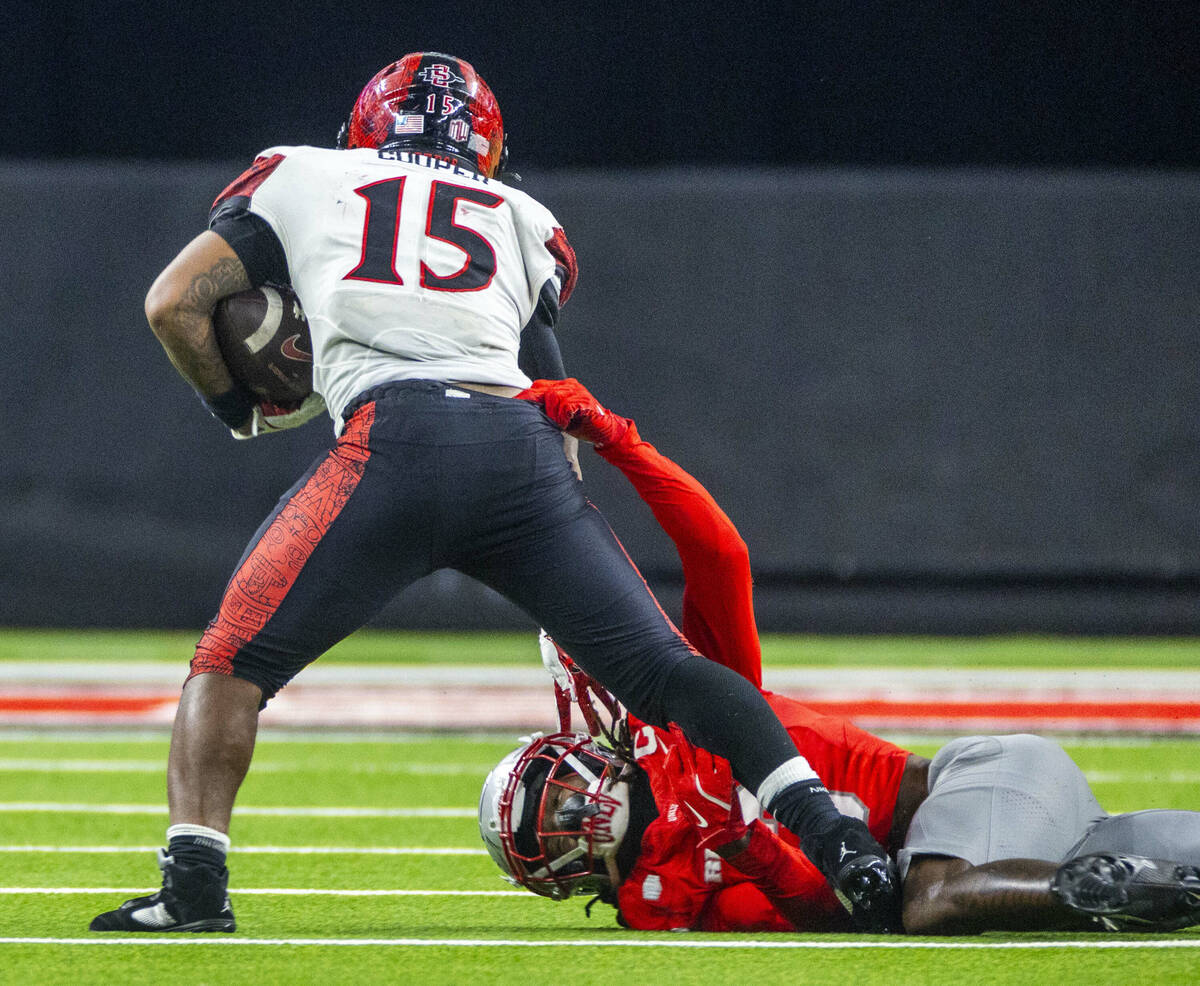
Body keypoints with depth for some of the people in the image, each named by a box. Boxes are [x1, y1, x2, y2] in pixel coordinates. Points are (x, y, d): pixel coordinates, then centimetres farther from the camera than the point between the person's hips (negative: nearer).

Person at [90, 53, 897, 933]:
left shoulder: (300, 178, 27)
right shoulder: (522, 223, 32)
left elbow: (175, 303, 21)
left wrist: (240, 408, 37)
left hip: (393, 439, -2)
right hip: (526, 449, 2)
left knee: (233, 664, 8)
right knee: (666, 670, 6)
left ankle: (195, 881, -8)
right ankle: (832, 836, -9)